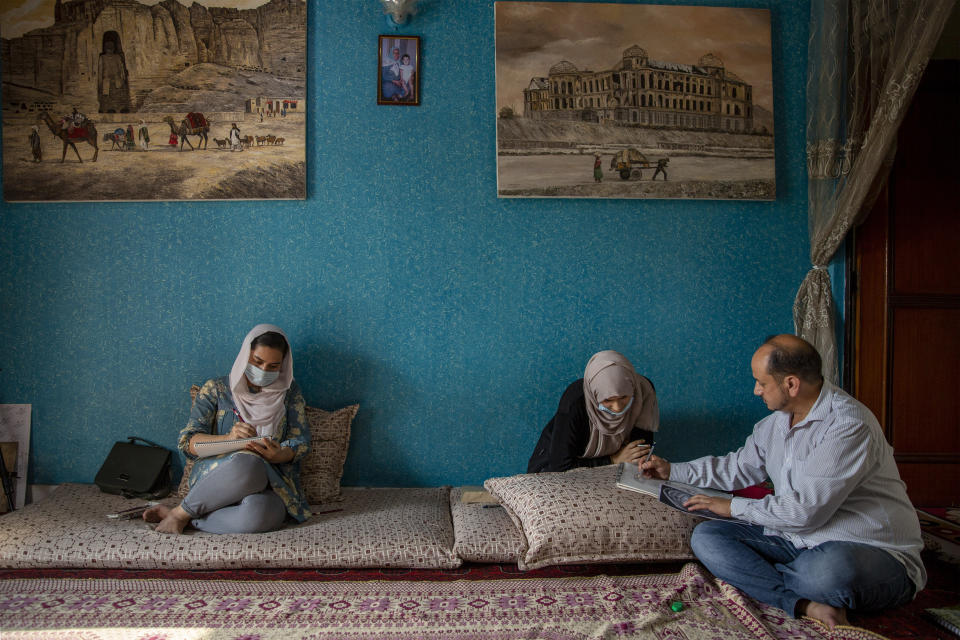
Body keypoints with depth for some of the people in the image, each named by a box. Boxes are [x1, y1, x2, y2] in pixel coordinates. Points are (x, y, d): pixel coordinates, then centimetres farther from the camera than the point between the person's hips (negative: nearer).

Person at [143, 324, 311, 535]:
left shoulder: (289, 391, 15)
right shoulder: (216, 389, 11)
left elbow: (301, 442, 6)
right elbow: (187, 442, 1)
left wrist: (278, 455, -18)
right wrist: (228, 438, -20)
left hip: (271, 484, 1)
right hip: (214, 475, 0)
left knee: (257, 514, -39)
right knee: (247, 463, -39)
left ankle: (180, 515, -17)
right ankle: (180, 513, -17)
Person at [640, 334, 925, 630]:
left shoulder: (849, 425, -20)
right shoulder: (776, 422, 8)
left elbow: (807, 509, -23)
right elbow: (740, 467, 23)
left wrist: (734, 507, -11)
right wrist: (673, 471, 20)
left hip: (872, 550, -8)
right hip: (798, 538, 8)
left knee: (833, 568, -43)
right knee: (705, 536, -9)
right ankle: (805, 604, -23)